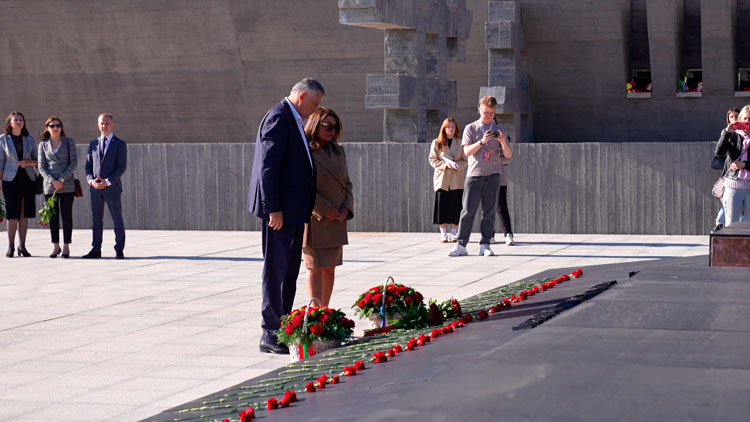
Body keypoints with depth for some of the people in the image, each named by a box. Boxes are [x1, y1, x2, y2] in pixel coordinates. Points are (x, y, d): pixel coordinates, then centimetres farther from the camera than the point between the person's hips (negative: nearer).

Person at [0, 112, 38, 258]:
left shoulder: (29, 139, 8)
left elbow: (37, 160, 12)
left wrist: (29, 163, -9)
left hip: (28, 179, 2)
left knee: (24, 214, 3)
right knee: (12, 214, -5)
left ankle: (22, 246, 9)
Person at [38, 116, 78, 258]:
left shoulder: (69, 142, 5)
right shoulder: (43, 145, 9)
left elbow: (73, 163, -2)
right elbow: (41, 166, 4)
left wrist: (62, 179, -11)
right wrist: (52, 181, -10)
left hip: (67, 185, -2)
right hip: (49, 185, 2)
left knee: (66, 215, -3)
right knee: (53, 216, 3)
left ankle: (66, 247, 2)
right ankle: (56, 246, 10)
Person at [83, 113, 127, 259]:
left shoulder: (120, 144, -1)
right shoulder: (93, 144, 13)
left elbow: (122, 167, -7)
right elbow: (88, 165, 12)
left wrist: (107, 182, -16)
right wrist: (91, 180, -7)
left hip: (112, 187, -4)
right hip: (95, 188, 4)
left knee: (117, 219, -2)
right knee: (96, 220, 7)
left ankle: (119, 250, 3)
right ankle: (96, 250, 12)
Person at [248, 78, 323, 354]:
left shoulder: (293, 120, 17)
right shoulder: (278, 117, -14)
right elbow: (267, 166, -20)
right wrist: (274, 209, -23)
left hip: (293, 210, 10)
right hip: (279, 209, -10)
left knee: (290, 271, 14)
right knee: (276, 271, -6)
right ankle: (271, 335, -2)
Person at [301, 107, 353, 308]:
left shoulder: (338, 151, 14)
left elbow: (346, 183, 17)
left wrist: (346, 208, 0)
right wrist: (324, 210, -15)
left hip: (336, 221, 7)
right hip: (313, 219, -6)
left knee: (330, 269, 8)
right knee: (315, 268, -6)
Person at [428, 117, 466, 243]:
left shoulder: (460, 143, 8)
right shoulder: (436, 143, 5)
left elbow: (465, 160, 7)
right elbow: (432, 160, 3)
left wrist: (457, 165, -13)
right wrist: (445, 164, -13)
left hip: (457, 179, 1)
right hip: (442, 179, -1)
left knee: (455, 208, 0)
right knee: (442, 207, -3)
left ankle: (454, 234, 8)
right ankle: (443, 234, 5)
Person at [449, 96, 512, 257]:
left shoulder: (498, 130, 11)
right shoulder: (470, 128, 8)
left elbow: (508, 155, 6)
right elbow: (467, 151, -4)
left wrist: (503, 141, -13)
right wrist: (482, 141, -19)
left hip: (492, 175, 2)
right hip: (474, 173, -1)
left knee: (489, 211, -1)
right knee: (468, 210, -6)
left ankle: (485, 245, 3)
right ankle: (461, 245, -4)